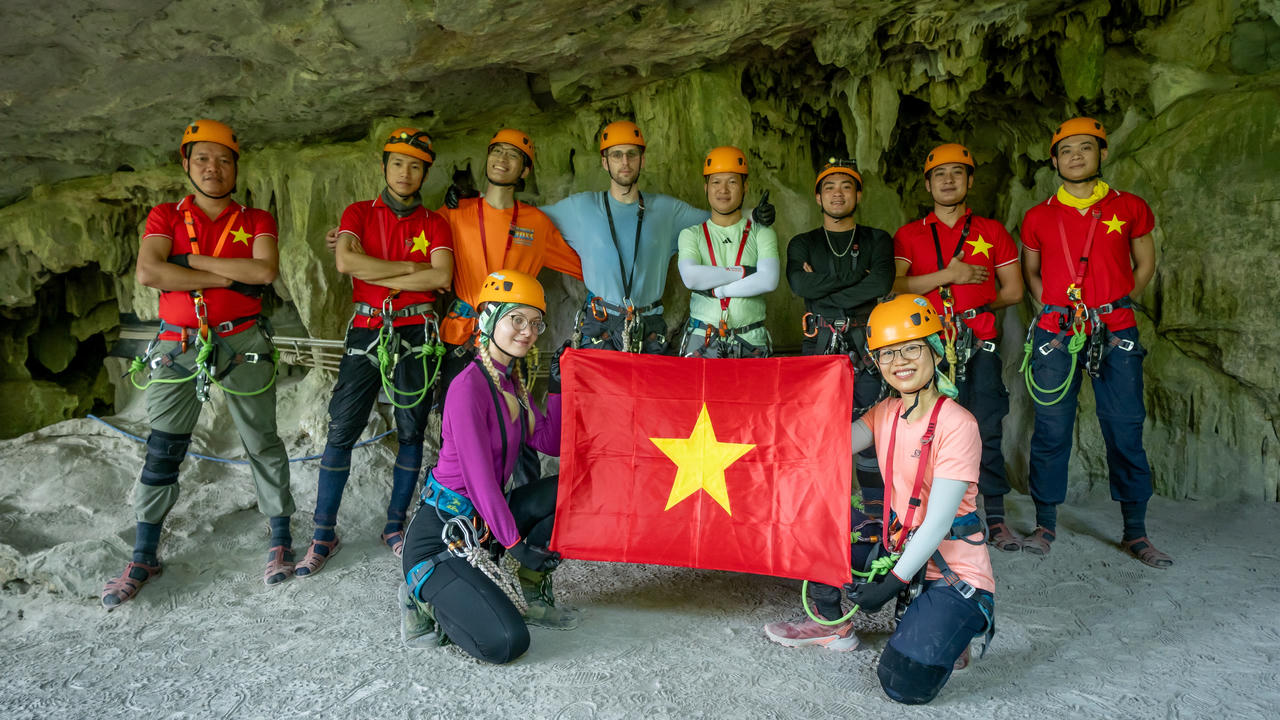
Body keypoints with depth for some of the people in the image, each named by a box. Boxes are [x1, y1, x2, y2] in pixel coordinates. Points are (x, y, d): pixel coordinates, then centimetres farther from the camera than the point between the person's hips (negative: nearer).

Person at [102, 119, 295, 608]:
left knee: (262, 444, 5)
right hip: (178, 347, 1)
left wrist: (193, 260, -11)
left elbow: (265, 270, -13)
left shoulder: (256, 220, 6)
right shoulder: (165, 217, 7)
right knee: (161, 452, 5)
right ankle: (143, 557, 16)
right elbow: (148, 273, -10)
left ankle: (280, 541, 15)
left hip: (242, 345, -1)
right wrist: (230, 277, -13)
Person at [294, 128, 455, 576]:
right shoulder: (359, 213, 9)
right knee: (341, 430, -3)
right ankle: (323, 534, 6)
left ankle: (395, 526, 17)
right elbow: (345, 261, -11)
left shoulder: (434, 224, 8)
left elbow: (442, 276, -10)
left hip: (415, 335, 0)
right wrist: (411, 268, -10)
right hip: (366, 332, 0)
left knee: (411, 432, 4)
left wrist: (375, 276, -10)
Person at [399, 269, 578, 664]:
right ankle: (426, 597, 4)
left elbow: (550, 443, 10)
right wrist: (515, 544, -17)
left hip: (483, 521, 9)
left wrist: (557, 389, 0)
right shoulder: (469, 386, -20)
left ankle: (531, 594, 11)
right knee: (506, 643, -21)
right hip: (440, 536, -9)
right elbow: (479, 477, -21)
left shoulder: (510, 381, 8)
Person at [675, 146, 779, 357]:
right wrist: (743, 272, -9)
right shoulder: (691, 235, 9)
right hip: (702, 340, 0)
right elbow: (691, 277, -10)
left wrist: (716, 289, -9)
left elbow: (768, 281, -8)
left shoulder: (762, 234, 8)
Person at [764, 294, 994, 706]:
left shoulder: (957, 425, -19)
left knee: (904, 684, -22)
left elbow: (938, 522, -21)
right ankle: (833, 626, 19)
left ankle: (945, 631, 11)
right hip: (899, 551, 7)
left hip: (954, 573, -7)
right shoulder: (885, 413, 4)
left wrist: (893, 582, -21)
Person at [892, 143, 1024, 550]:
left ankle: (995, 518, 8)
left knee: (986, 430, -1)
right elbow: (895, 284, -5)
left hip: (979, 345, 0)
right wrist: (950, 276, -9)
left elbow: (1012, 291, 13)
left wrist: (974, 305, 6)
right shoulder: (909, 235, 12)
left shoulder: (991, 232, 14)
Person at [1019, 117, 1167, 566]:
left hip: (1115, 333, 0)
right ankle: (1045, 525, 13)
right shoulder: (1039, 217, 7)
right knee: (1051, 430, 2)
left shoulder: (1130, 208, 6)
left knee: (1125, 432, 3)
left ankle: (1135, 533, 14)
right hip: (1055, 335, 0)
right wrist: (1054, 308, 6)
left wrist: (1117, 304, 4)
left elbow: (1145, 264, 15)